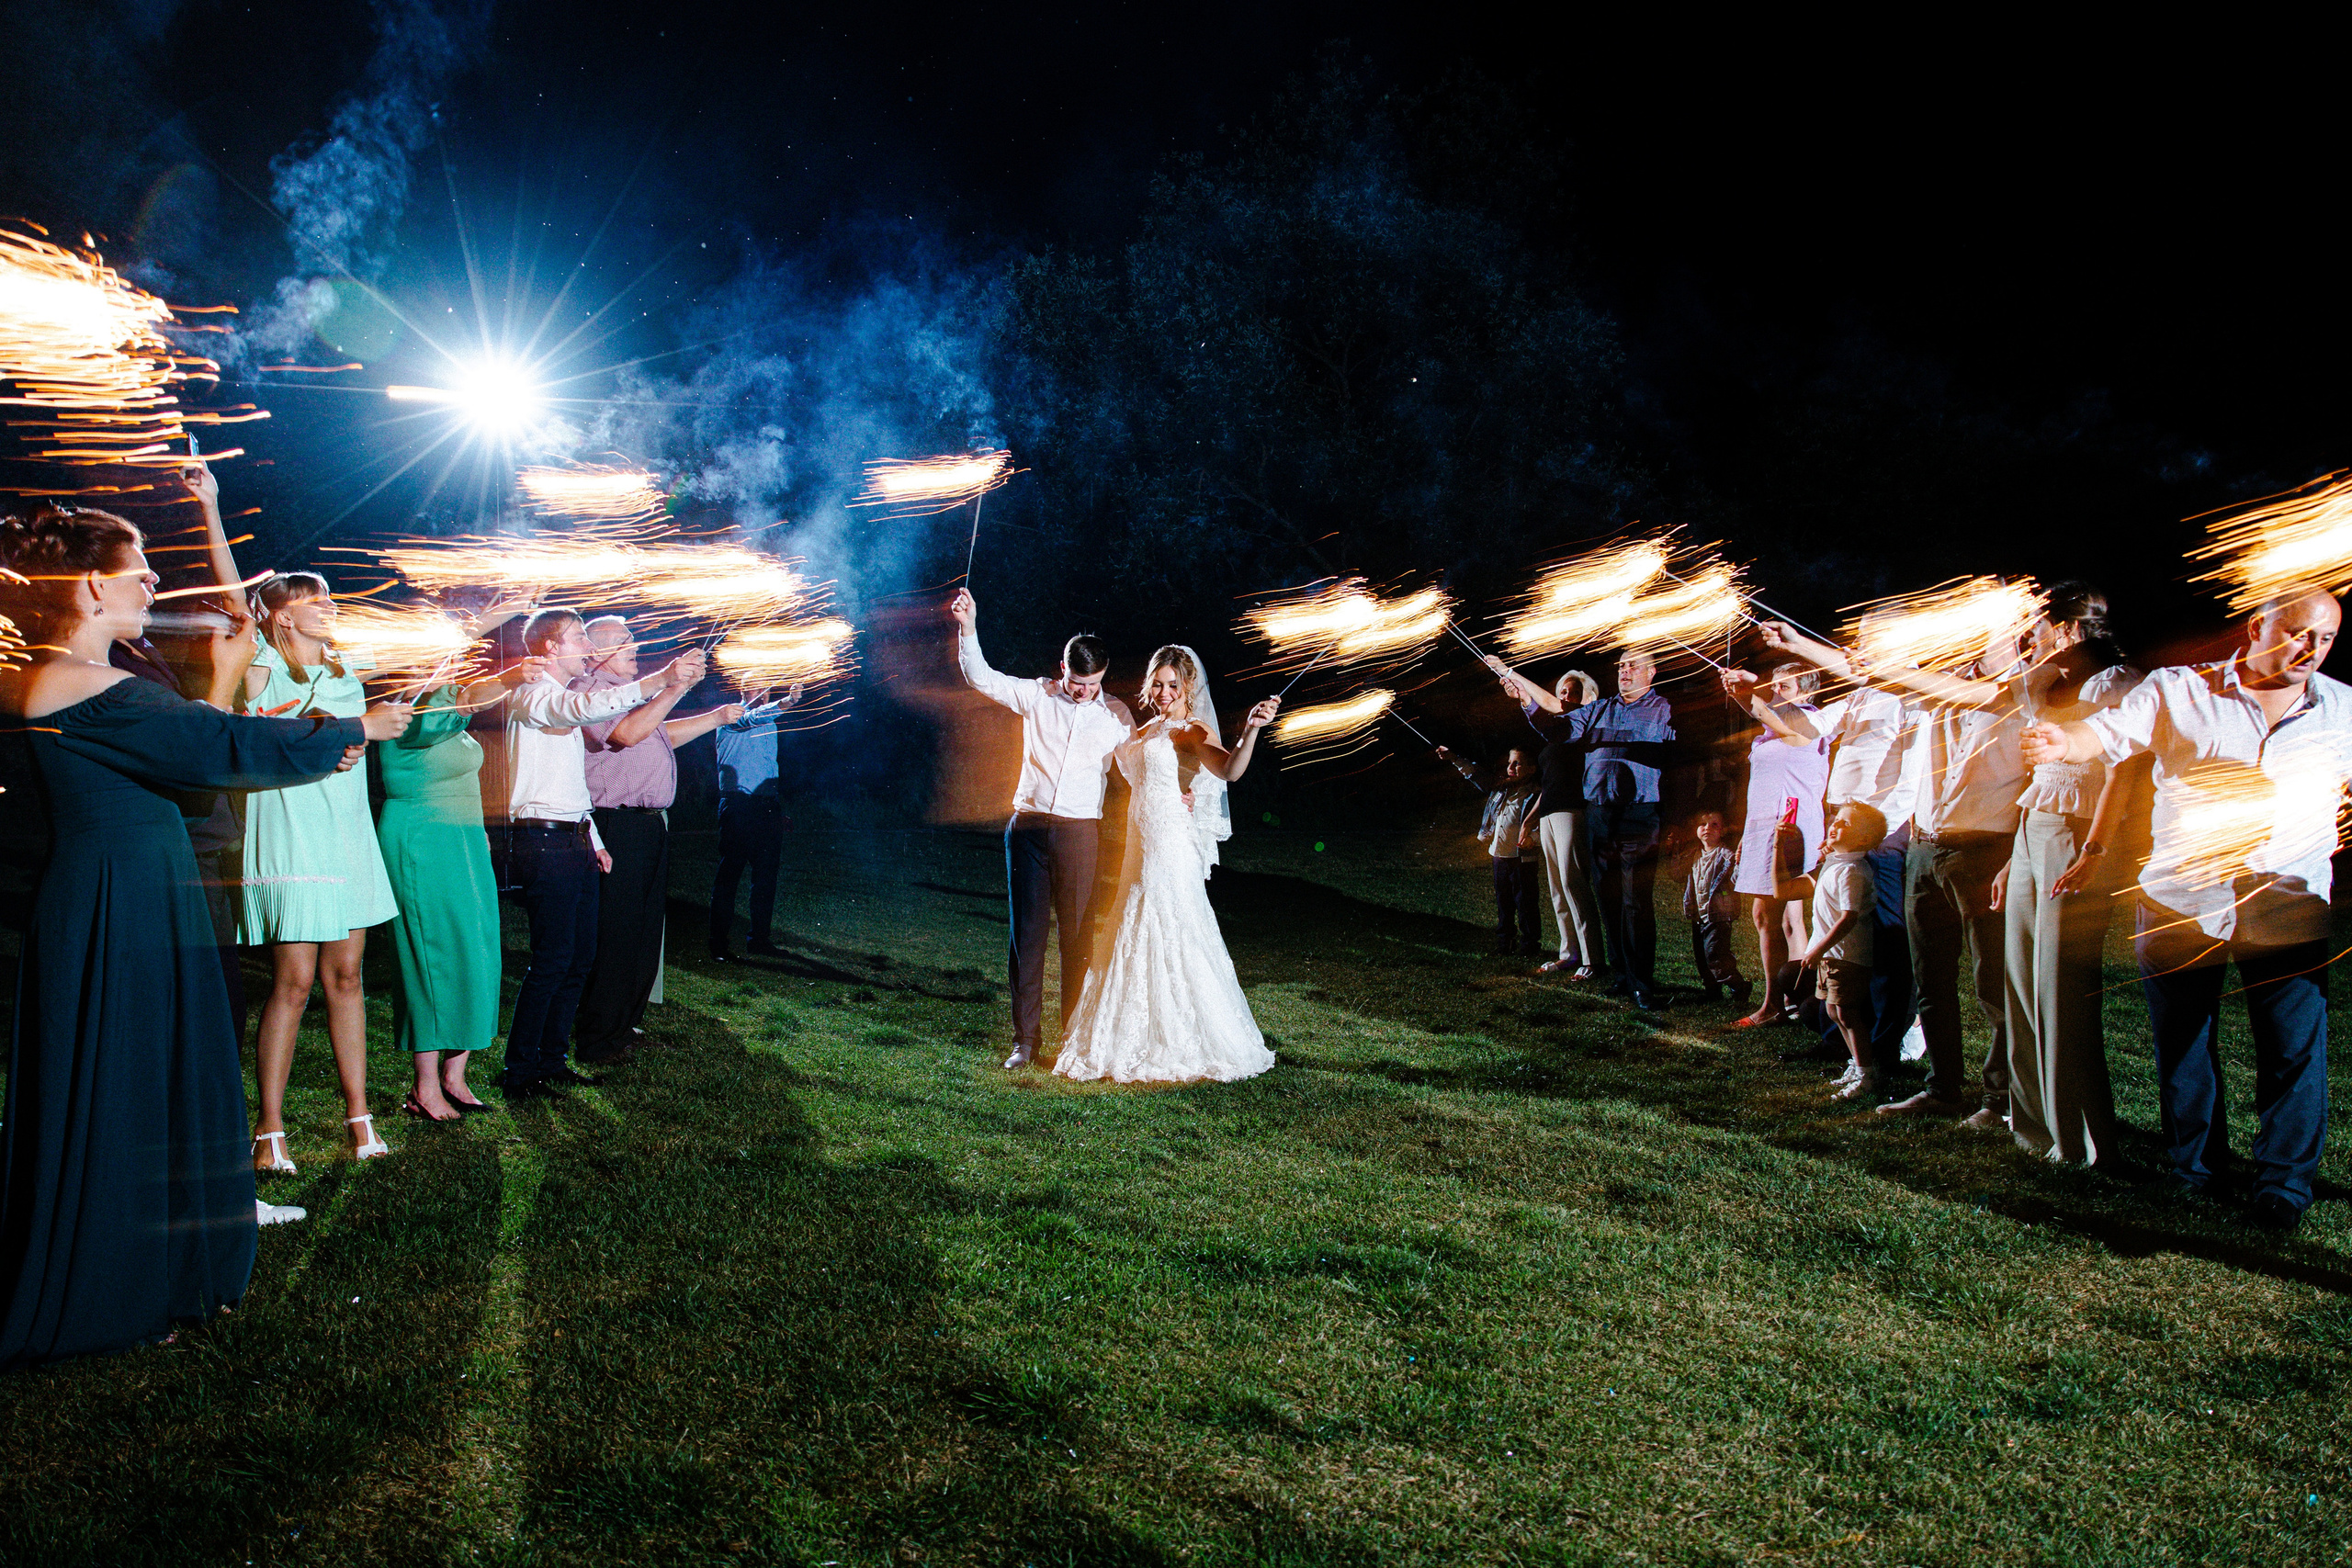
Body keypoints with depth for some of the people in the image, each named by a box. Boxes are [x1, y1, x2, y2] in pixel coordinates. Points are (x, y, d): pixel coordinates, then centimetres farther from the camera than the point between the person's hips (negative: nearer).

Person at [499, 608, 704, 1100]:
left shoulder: (564, 701, 22)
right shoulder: (531, 698, -9)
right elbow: (592, 707, -30)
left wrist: (594, 840, 21)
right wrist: (662, 679, -36)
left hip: (576, 841, 9)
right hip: (544, 843, -9)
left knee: (580, 956, 9)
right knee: (552, 960, -10)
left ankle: (552, 1060, 18)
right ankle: (520, 1072, -2)